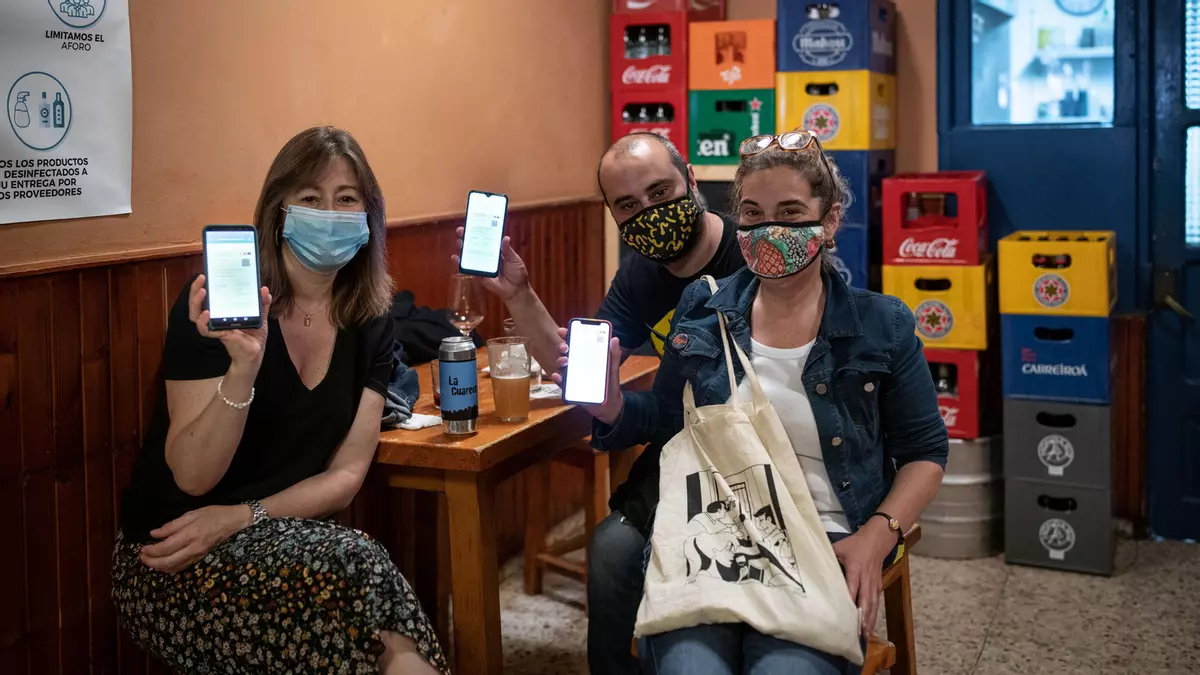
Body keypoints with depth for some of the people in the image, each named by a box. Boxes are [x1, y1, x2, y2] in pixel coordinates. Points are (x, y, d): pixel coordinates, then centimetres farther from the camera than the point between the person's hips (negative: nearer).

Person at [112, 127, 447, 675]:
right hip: (174, 562, -3)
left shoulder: (370, 318, 2)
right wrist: (242, 367, -32)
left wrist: (241, 518, -14)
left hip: (288, 543, 4)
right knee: (359, 565, -27)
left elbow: (346, 474, 2)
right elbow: (193, 477, -17)